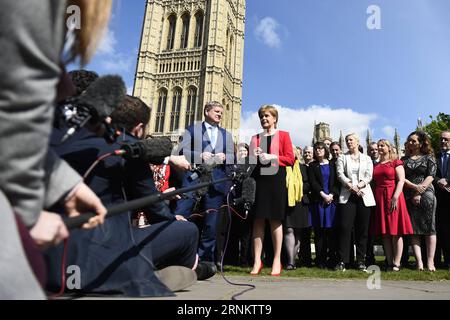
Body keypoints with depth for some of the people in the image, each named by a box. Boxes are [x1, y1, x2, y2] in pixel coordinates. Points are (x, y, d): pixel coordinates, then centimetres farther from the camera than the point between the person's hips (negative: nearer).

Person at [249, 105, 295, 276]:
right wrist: (254, 156, -2)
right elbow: (251, 160, 19)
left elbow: (290, 159, 1)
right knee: (258, 220, -2)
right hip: (258, 179, 3)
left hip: (276, 180, -3)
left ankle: (277, 261, 4)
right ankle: (257, 261, 0)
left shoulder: (283, 135, 10)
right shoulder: (255, 138, 20)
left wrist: (272, 157, -11)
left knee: (275, 220, -2)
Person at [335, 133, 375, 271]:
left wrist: (359, 186, -14)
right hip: (347, 196, -1)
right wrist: (351, 186, -14)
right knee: (345, 227, -9)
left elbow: (368, 176, 3)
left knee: (362, 229, 2)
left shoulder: (367, 159, 16)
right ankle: (342, 261, -7)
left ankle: (361, 261, 9)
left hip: (364, 196, 1)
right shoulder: (342, 158, 13)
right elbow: (340, 175, 0)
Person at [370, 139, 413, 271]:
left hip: (393, 198, -5)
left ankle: (397, 263, 1)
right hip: (379, 199, 5)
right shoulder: (376, 165, 16)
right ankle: (389, 262, 9)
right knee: (385, 233, 5)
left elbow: (401, 181, -8)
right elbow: (374, 183, 14)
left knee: (396, 232, -3)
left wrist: (395, 197, -19)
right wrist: (375, 198, 3)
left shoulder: (396, 162, 1)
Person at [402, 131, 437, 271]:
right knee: (413, 229, -2)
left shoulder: (429, 158, 7)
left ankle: (430, 261, -1)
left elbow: (431, 177, -3)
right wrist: (414, 186, -12)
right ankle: (419, 261, -2)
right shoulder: (404, 159, 14)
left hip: (426, 195, -2)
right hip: (409, 197, 2)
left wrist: (419, 193, -11)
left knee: (429, 228, -3)